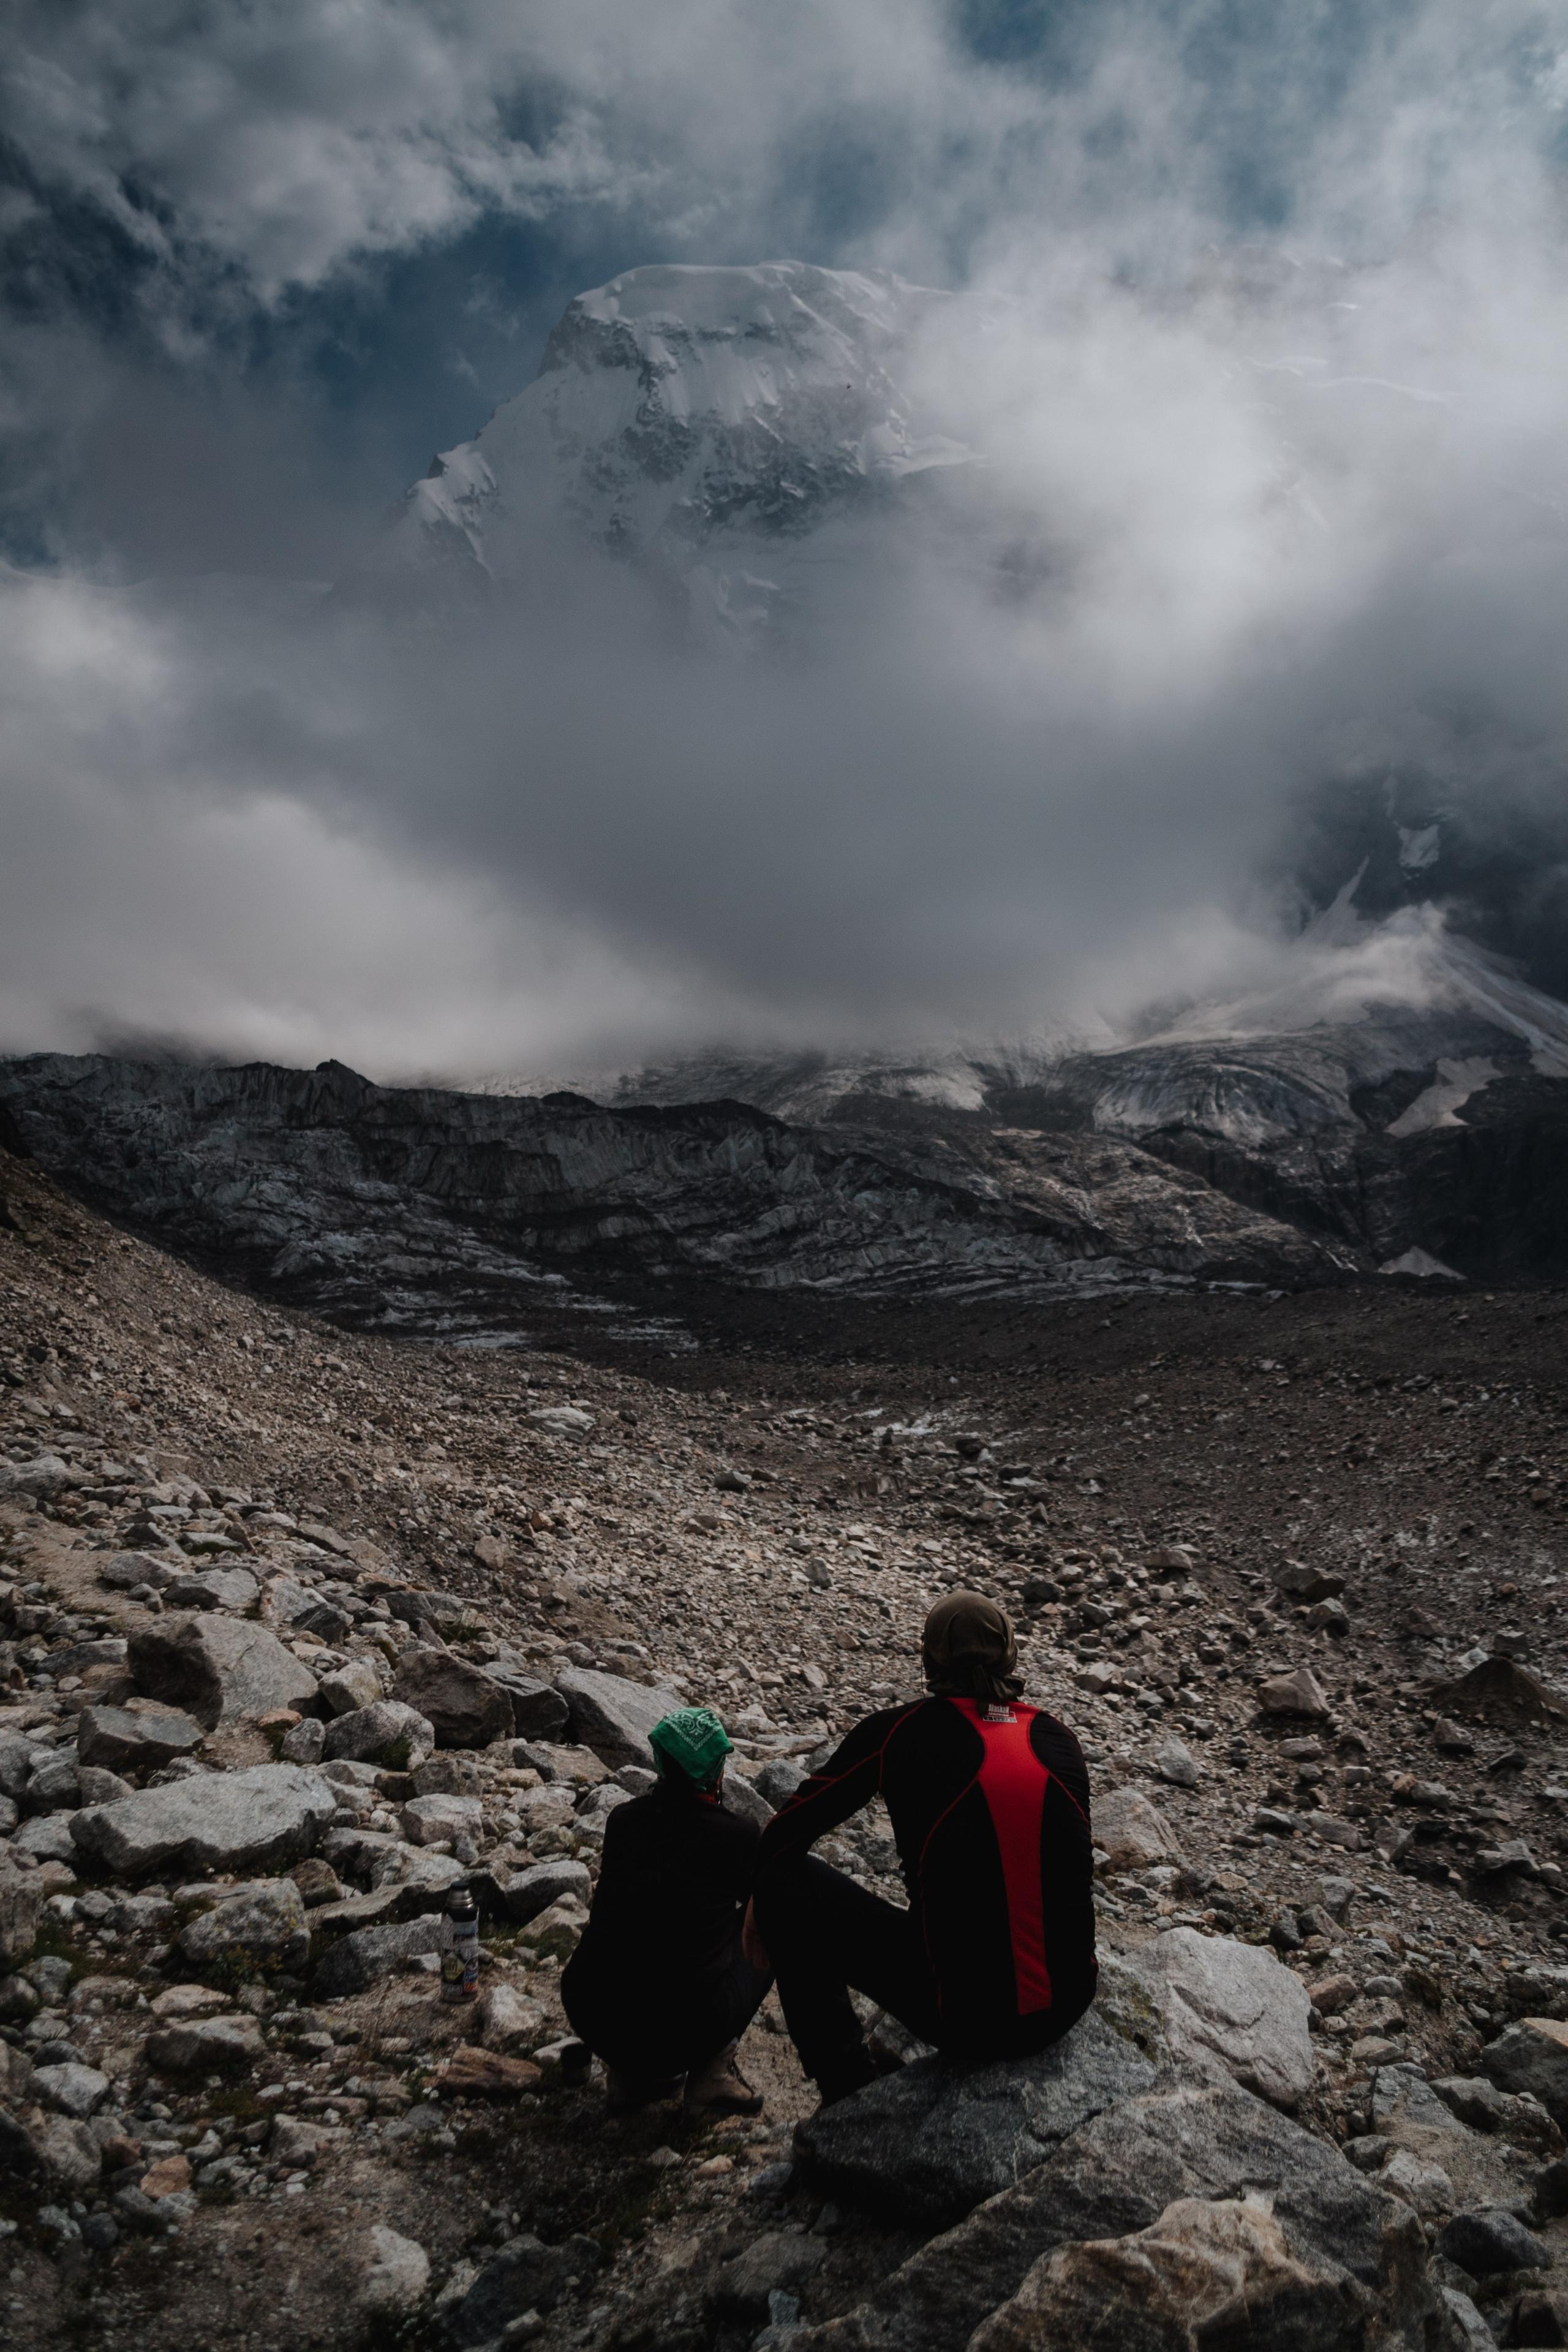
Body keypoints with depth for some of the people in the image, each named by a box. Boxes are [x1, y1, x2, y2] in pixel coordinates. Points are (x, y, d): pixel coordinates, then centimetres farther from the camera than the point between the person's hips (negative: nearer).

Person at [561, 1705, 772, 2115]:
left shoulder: (622, 1818, 4)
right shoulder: (739, 1832, -6)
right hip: (685, 2031, -4)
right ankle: (712, 2072, 11)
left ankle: (630, 2071, 21)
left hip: (591, 2022, 4)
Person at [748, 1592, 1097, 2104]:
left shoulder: (898, 1732, -6)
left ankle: (851, 2096, 16)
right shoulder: (1060, 1738, 5)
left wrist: (761, 1906, 26)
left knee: (785, 1881, 8)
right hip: (1070, 2007, 5)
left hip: (965, 2020, -4)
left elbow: (783, 1836, 5)